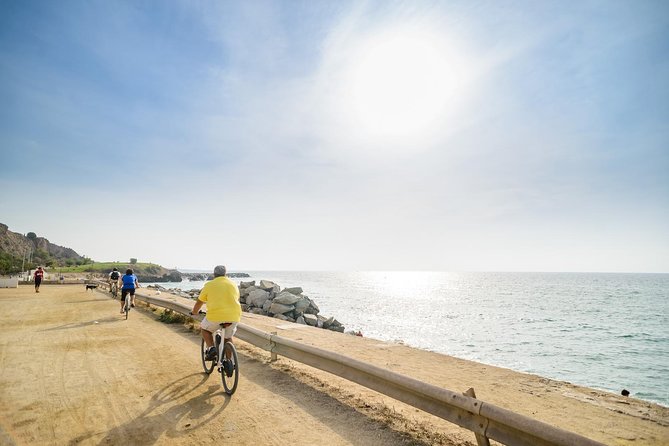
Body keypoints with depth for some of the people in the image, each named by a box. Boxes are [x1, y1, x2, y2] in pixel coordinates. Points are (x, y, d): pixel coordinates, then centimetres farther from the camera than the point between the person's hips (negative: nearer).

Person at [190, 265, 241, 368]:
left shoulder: (209, 285, 6)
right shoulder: (233, 285, 16)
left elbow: (199, 302, 15)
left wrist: (194, 312, 35)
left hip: (215, 316, -3)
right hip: (234, 316, 3)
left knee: (204, 328, 26)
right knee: (228, 337, 27)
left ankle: (211, 348, 8)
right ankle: (228, 360, 23)